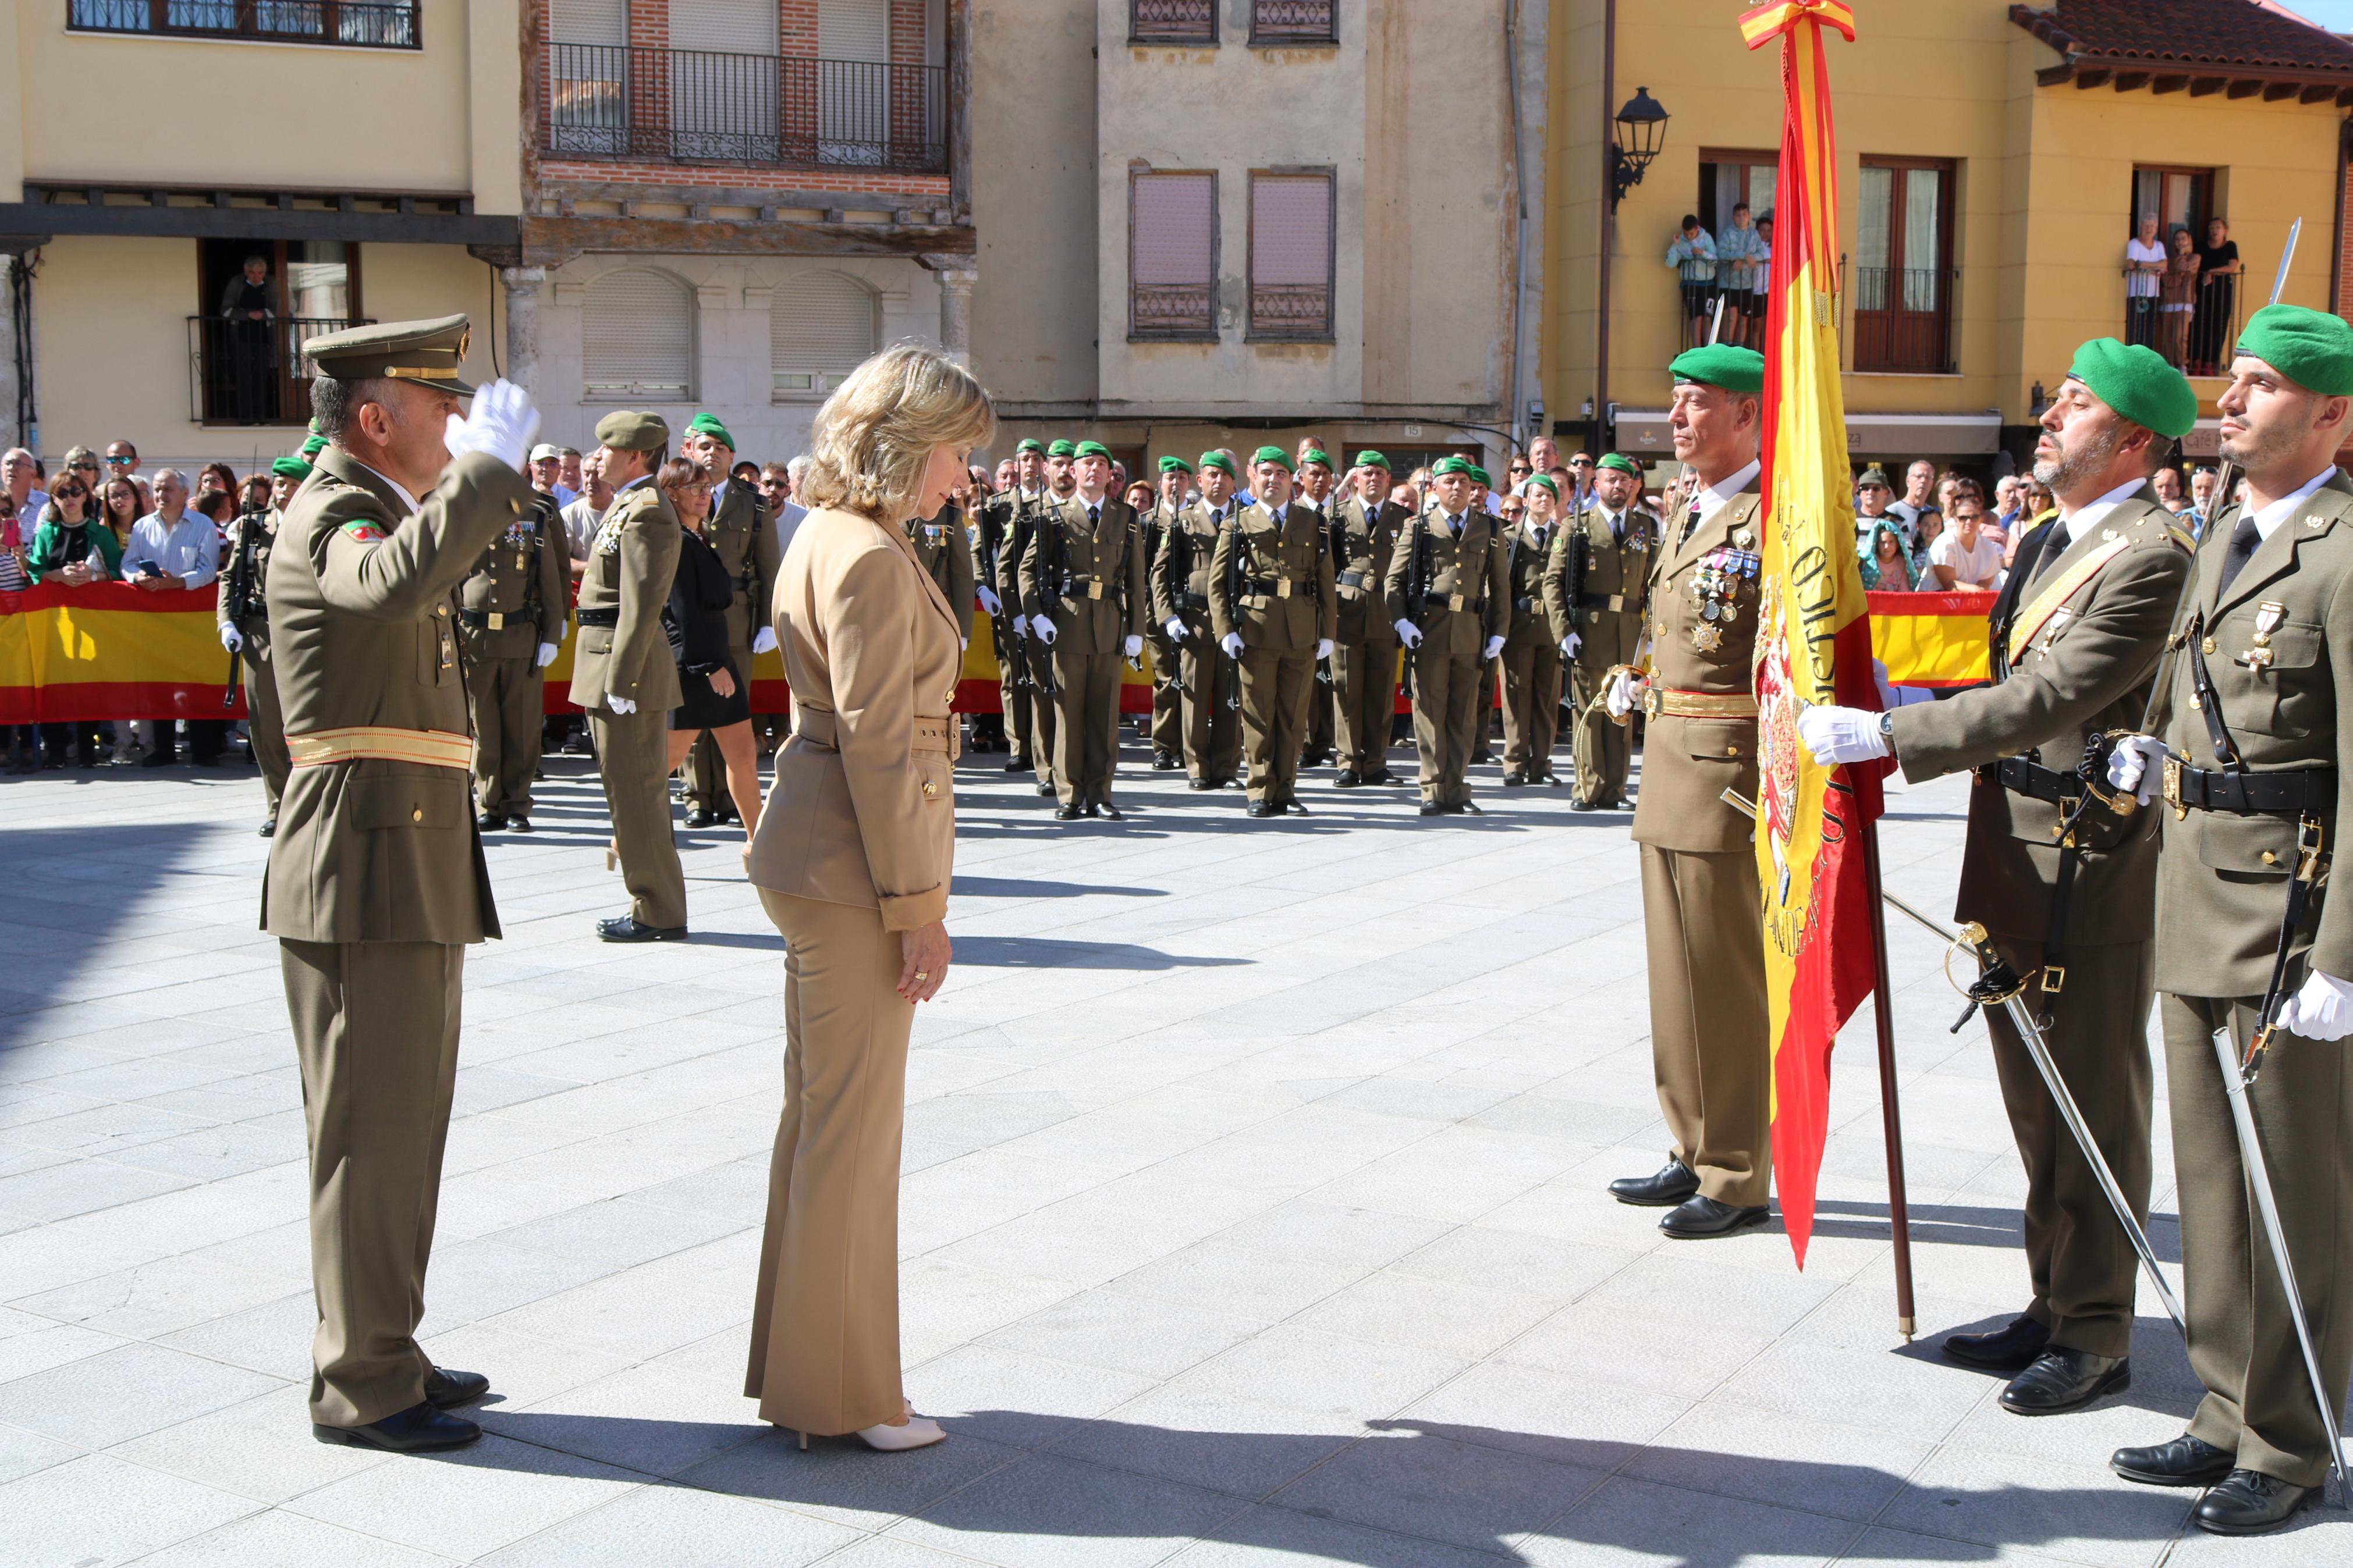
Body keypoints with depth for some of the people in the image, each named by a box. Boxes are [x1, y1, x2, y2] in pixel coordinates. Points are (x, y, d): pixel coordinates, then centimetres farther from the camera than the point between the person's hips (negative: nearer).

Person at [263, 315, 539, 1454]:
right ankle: (361, 1385, 5)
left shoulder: (374, 509, 20)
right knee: (371, 1125, -4)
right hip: (366, 859, -11)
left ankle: (377, 1353, 26)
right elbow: (392, 586, -39)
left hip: (410, 858, 11)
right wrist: (489, 466, -32)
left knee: (400, 1120, 15)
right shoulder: (332, 516, -13)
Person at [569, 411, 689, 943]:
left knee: (635, 790, -5)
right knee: (638, 789, 15)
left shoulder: (646, 511, -15)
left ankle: (659, 913, 3)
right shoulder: (627, 505, 17)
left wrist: (620, 683, -23)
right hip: (615, 665, 10)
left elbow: (641, 606, -21)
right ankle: (654, 904, 23)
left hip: (628, 664, -10)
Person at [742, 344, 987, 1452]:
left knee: (822, 1112, 17)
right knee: (855, 1125, 0)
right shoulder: (872, 560, -18)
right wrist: (919, 905, -18)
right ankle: (840, 1392, 12)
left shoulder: (827, 539, 13)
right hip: (852, 864, -10)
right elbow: (878, 744, -21)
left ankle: (798, 1362, 29)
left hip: (816, 854, 10)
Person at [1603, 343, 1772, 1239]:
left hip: (1734, 770, -9)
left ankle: (1739, 1179, 9)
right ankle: (1697, 1154, 27)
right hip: (1670, 763, 9)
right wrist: (1639, 686, 13)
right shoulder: (1685, 515, 17)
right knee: (1677, 970, 15)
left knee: (1730, 980, -2)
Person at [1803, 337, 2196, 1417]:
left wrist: (1885, 737, -27)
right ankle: (2054, 1305, 31)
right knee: (2035, 1096, 18)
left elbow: (2048, 699, -26)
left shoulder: (2153, 557, -18)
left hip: (2090, 861, -10)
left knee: (2093, 1104, 2)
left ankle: (2093, 1337, 14)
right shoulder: (2053, 539, 13)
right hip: (2016, 852, 10)